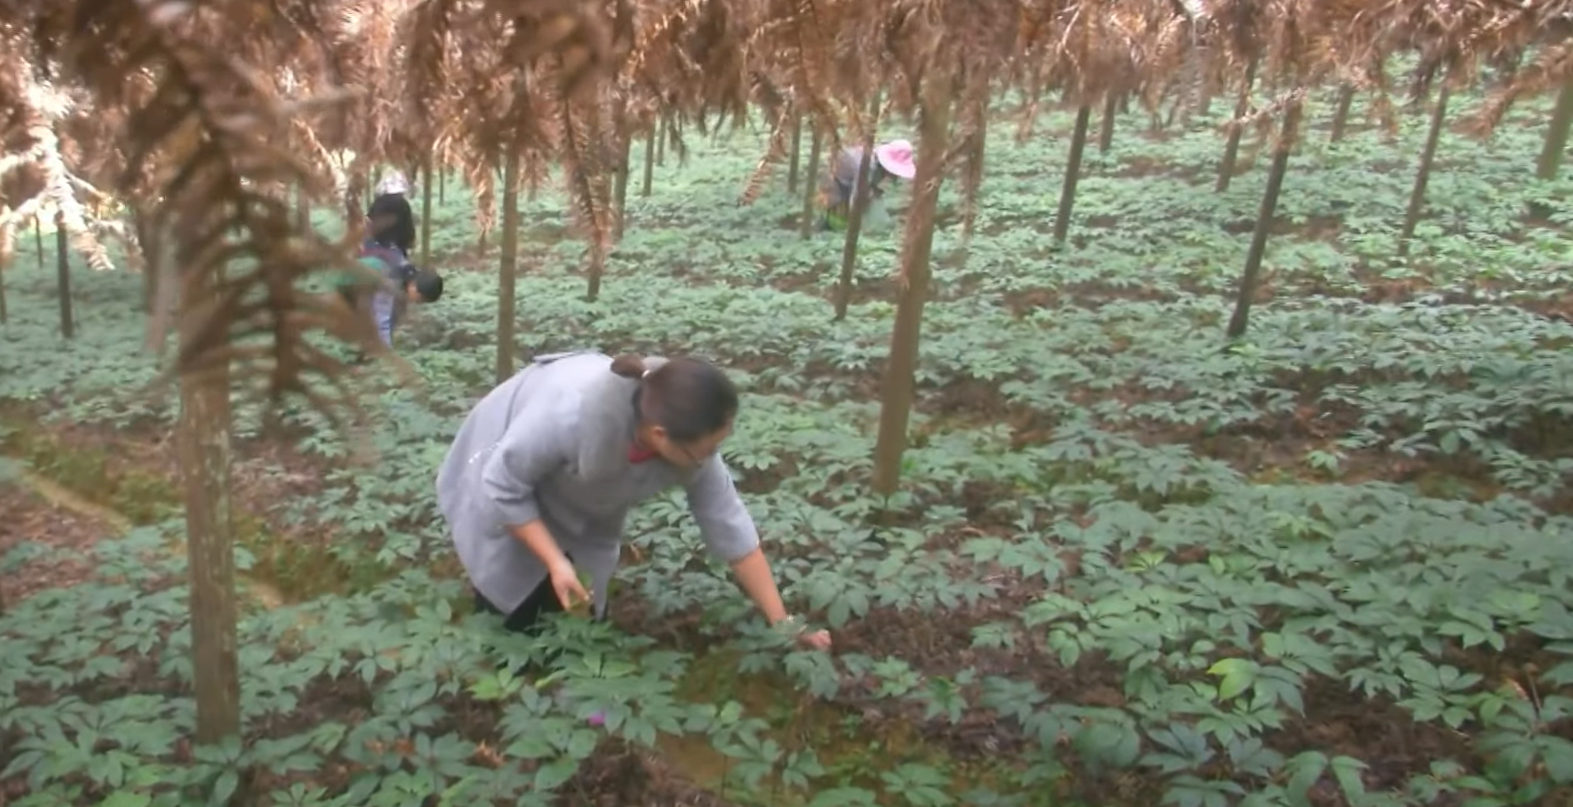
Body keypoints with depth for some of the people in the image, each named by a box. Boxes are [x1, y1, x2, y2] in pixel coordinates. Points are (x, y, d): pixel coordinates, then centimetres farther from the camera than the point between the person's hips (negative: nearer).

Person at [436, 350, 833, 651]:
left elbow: (730, 529, -21)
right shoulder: (570, 414, -45)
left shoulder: (692, 439, -30)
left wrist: (782, 623, -17)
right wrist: (555, 562, -31)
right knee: (513, 610, -1)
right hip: (504, 473, -4)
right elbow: (503, 486, -30)